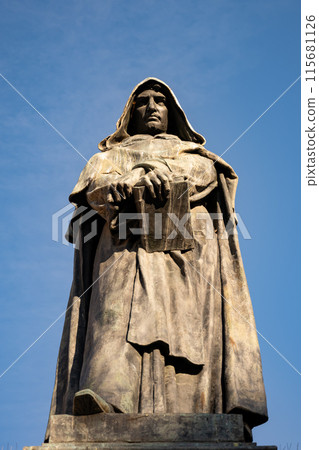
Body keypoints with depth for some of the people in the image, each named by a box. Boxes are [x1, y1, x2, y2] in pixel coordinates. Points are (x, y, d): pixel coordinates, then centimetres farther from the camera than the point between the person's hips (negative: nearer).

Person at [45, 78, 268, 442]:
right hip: (124, 250, 0)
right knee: (118, 320, -28)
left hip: (183, 251, 0)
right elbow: (96, 187, 8)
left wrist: (137, 176, -11)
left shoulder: (194, 153, 33)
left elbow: (204, 173, 7)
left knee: (185, 327, -24)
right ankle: (101, 404, -49)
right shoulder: (109, 156, 33)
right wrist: (148, 175, -15)